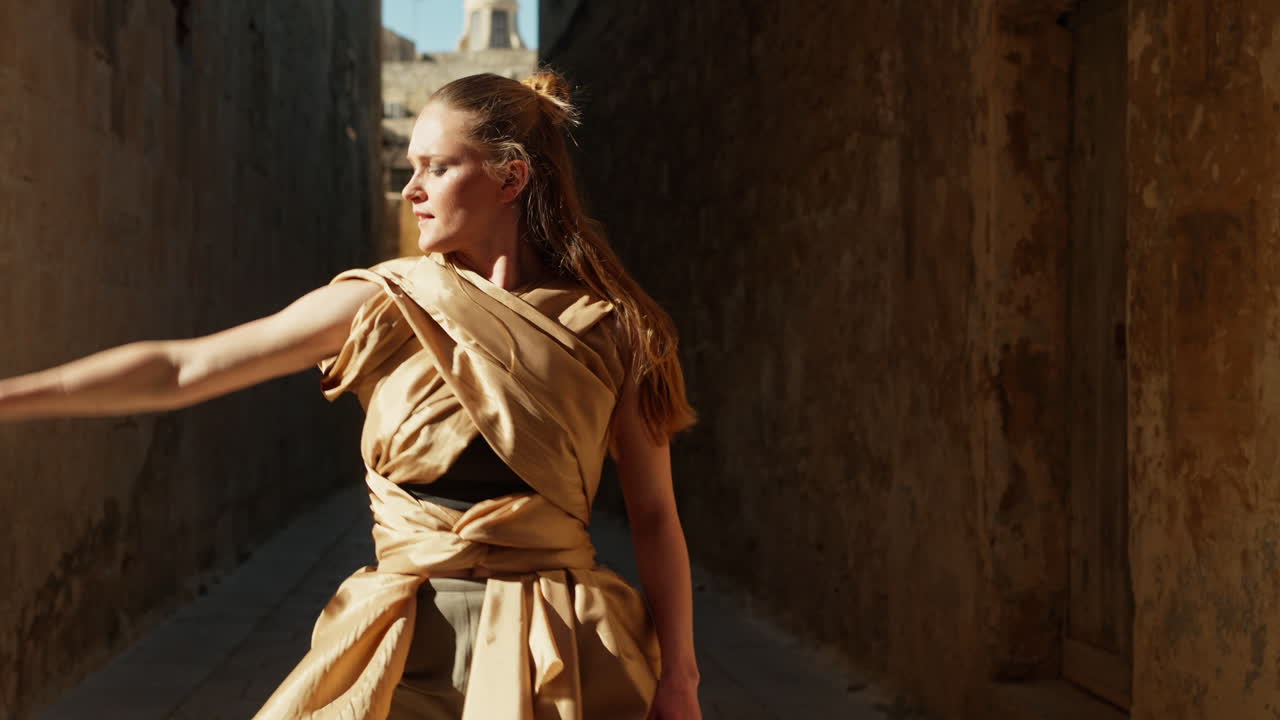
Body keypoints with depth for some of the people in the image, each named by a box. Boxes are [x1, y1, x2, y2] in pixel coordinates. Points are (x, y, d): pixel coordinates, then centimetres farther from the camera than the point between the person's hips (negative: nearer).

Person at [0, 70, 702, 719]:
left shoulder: (612, 329, -3)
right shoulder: (383, 304, -1)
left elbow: (654, 516, -1)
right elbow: (180, 370, -2)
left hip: (558, 657, -1)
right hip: (406, 646, 1)